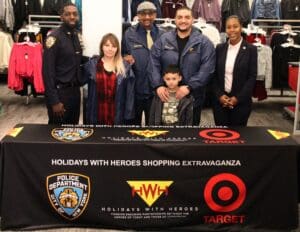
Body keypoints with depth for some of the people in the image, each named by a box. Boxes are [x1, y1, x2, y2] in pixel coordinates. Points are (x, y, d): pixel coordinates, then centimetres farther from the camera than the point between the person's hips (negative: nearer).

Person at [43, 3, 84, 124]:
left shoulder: (77, 35, 7)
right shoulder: (54, 38, -14)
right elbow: (48, 71, -16)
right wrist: (54, 101, -19)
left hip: (75, 90, 7)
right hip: (60, 91, -6)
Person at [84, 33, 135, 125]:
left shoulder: (124, 67, 3)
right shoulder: (92, 64, 5)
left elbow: (129, 93, 2)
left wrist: (128, 116, -2)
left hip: (117, 116, 0)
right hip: (96, 115, 0)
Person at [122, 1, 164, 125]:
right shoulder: (129, 34, 2)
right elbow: (123, 56, 6)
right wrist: (126, 60, -17)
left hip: (155, 90, 1)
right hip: (135, 89, -1)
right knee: (134, 123, 13)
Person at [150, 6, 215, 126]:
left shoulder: (203, 42, -4)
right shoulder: (163, 39, 3)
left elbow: (207, 68, -12)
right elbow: (154, 64, 0)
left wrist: (189, 87, -21)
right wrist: (158, 85, -14)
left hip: (193, 97, -1)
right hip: (166, 95, 2)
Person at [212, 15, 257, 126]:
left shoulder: (251, 49, -3)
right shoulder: (219, 48, 5)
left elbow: (252, 77, -6)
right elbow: (214, 75, 6)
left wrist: (237, 98, -11)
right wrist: (219, 95, -6)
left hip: (241, 101, -2)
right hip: (220, 100, 2)